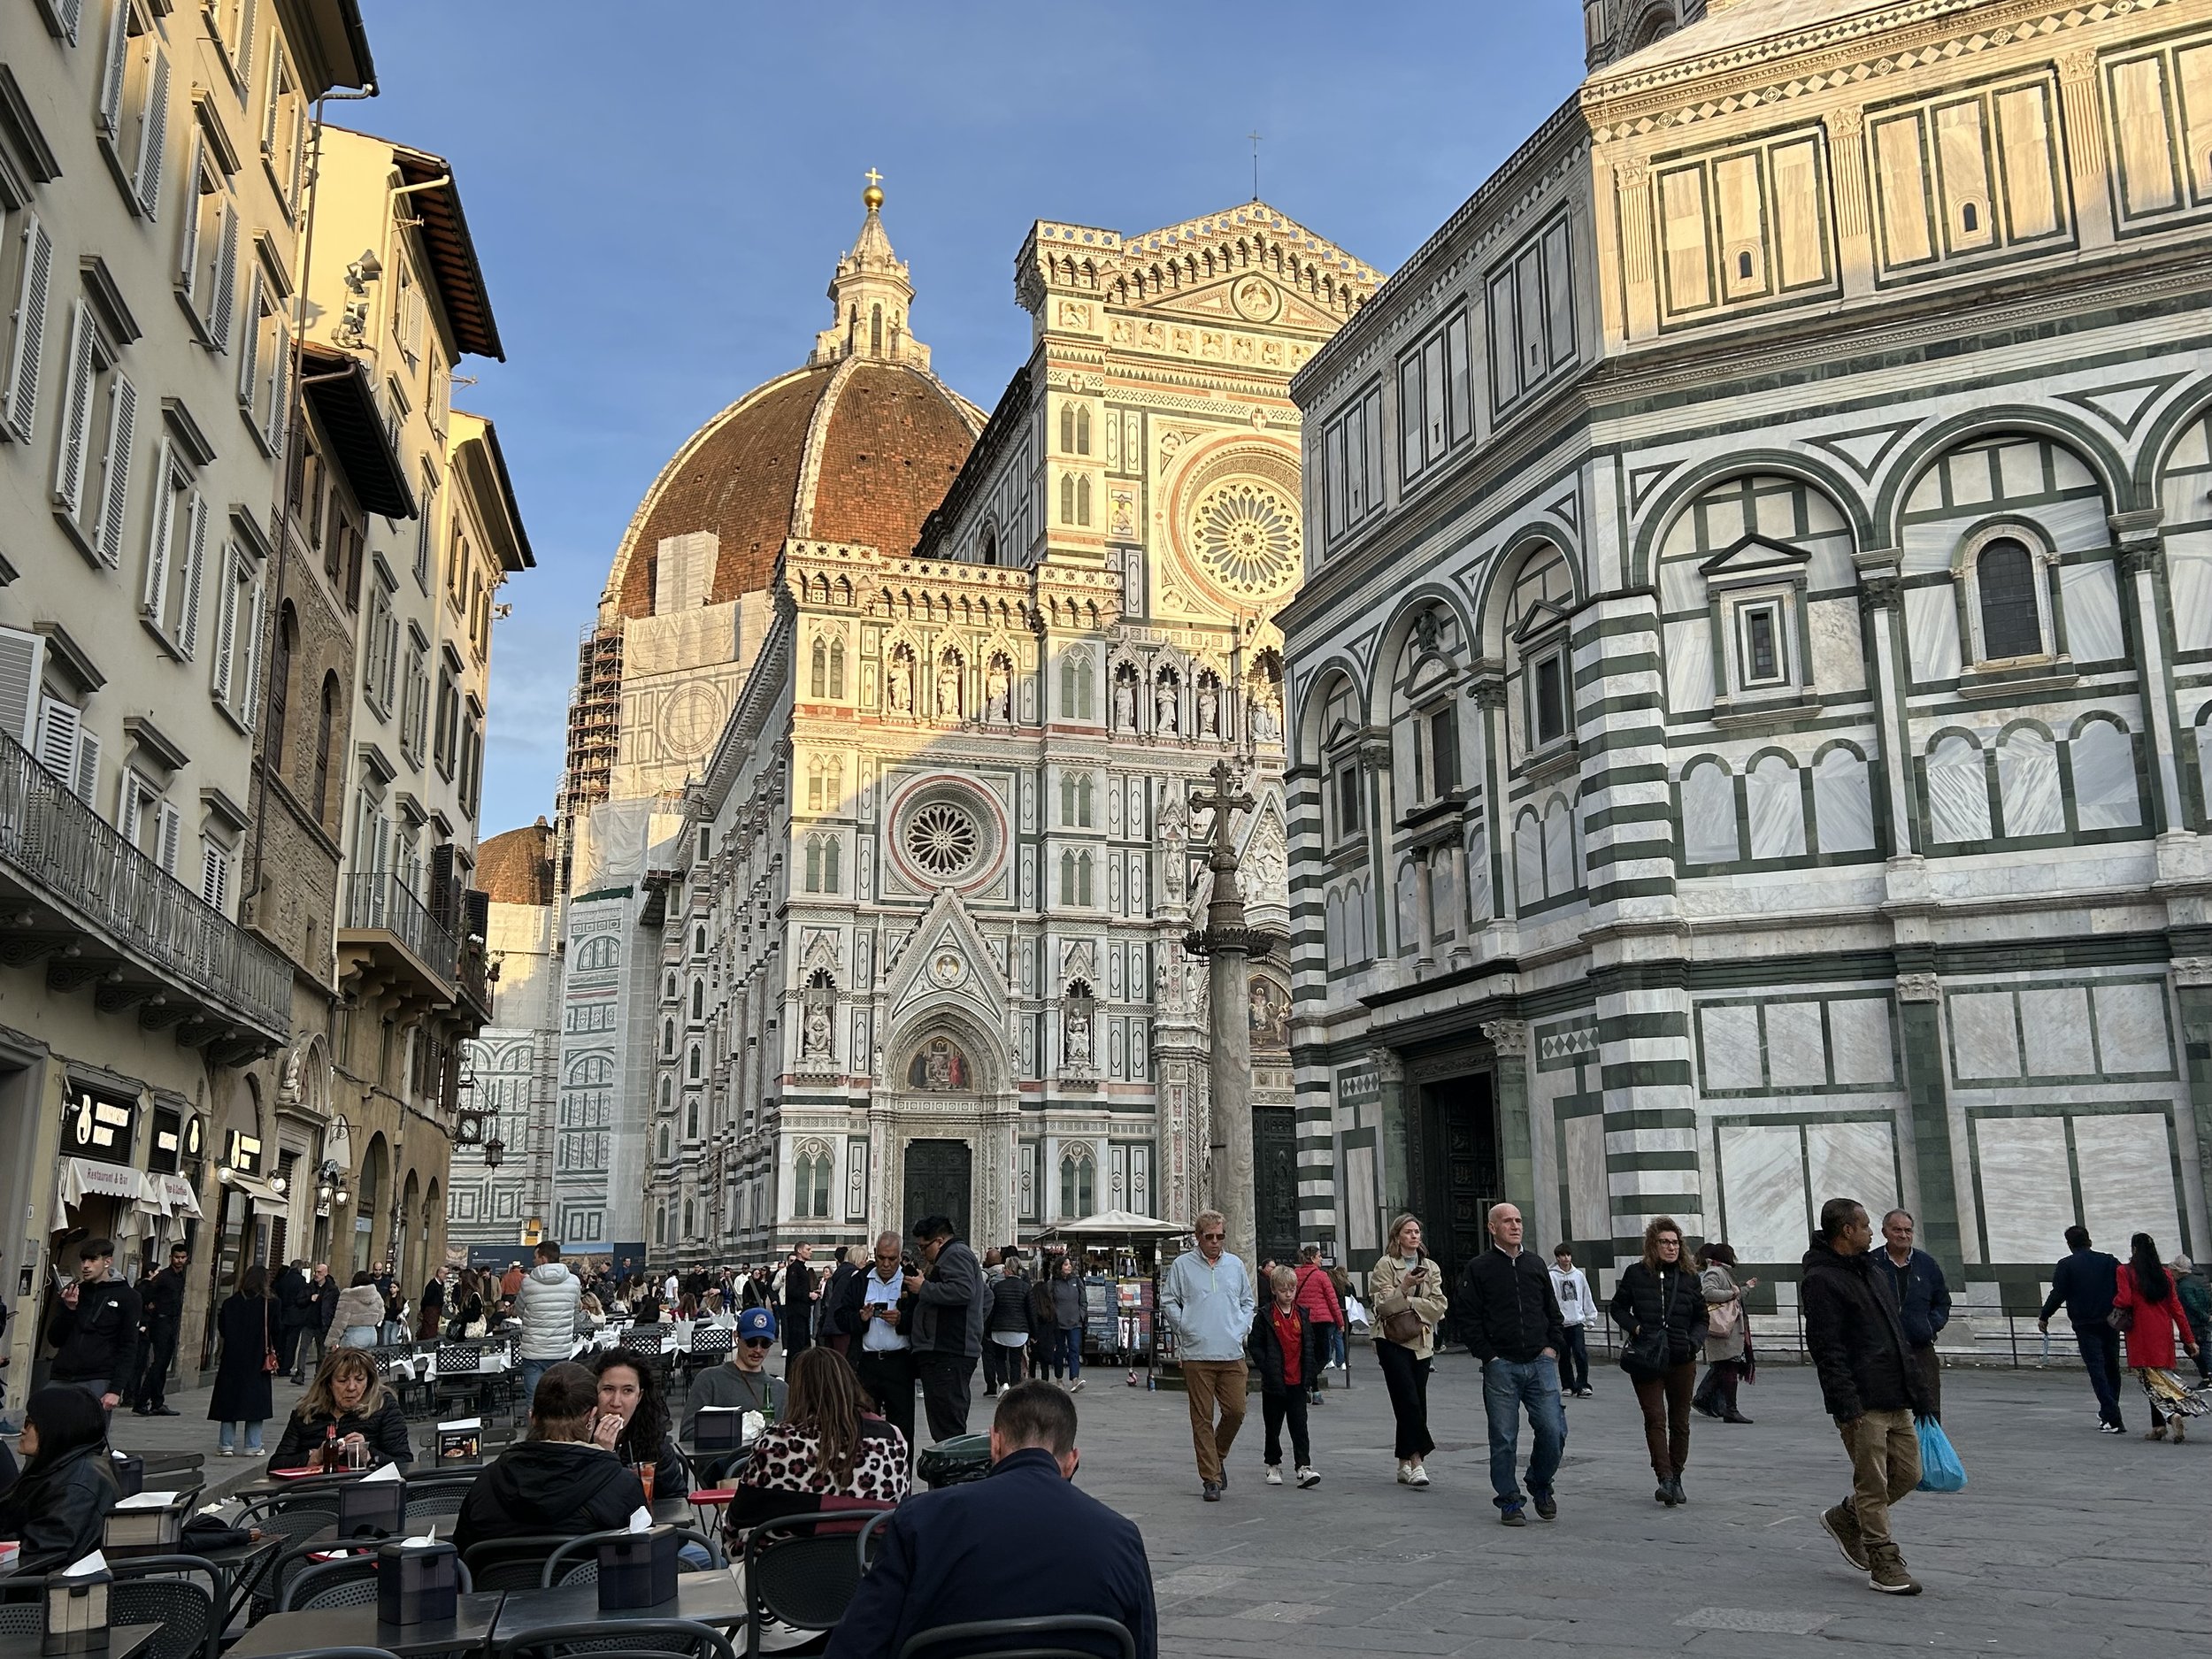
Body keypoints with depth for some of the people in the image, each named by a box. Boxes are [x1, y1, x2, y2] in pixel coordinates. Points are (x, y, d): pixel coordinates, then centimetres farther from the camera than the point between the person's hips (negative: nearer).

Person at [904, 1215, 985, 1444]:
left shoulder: (955, 1254, -5)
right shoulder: (961, 1255, 28)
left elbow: (963, 1290, -24)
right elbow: (987, 1301, 35)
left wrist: (924, 1288, -14)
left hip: (948, 1355, -11)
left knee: (948, 1428, -14)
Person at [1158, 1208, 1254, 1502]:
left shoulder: (1235, 1265, 12)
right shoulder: (1183, 1265, 3)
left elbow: (1248, 1301, 21)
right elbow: (1168, 1301, 5)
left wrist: (1242, 1328, 7)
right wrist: (1185, 1328, -4)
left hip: (1232, 1354, 3)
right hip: (1197, 1354, -3)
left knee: (1236, 1411, -1)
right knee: (1202, 1418, 0)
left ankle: (1218, 1455, 27)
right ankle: (1210, 1478, 6)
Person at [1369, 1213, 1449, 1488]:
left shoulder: (1431, 1267, 13)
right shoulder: (1385, 1265, 0)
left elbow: (1440, 1305, 3)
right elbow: (1383, 1305, -8)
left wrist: (1410, 1304, -8)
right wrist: (1405, 1287, -21)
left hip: (1422, 1342, 4)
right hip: (1393, 1341, -4)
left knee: (1416, 1403, 4)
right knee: (1409, 1401, -13)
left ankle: (1404, 1463, 12)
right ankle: (1417, 1461, -12)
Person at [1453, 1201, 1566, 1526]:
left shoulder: (1536, 1265, 14)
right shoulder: (1478, 1268, 0)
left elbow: (1553, 1311, 21)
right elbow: (1466, 1316, -2)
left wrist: (1553, 1346, 8)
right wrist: (1488, 1355, -7)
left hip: (1541, 1363, 3)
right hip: (1501, 1366, -3)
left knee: (1553, 1431, -3)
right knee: (1504, 1438, 2)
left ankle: (1540, 1484, 23)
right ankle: (1509, 1502, 15)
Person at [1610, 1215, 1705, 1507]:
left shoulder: (1689, 1278, 6)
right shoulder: (1636, 1274, 1)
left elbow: (1701, 1319, 14)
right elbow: (1618, 1308, 10)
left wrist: (1692, 1341, -5)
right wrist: (1634, 1326, -8)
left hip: (1681, 1360, 2)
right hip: (1646, 1360, -2)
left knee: (1680, 1422, 9)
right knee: (1655, 1418, -10)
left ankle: (1676, 1478, 22)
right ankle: (1665, 1479, -14)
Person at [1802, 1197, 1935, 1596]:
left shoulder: (1873, 1273, 17)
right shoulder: (1821, 1280, -13)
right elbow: (1826, 1350, -17)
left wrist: (1915, 1389, 17)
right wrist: (1847, 1407, -21)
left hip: (1896, 1399, 9)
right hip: (1862, 1404, -9)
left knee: (1908, 1474, 12)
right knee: (1873, 1484, -1)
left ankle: (1845, 1519, 30)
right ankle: (1884, 1564, 10)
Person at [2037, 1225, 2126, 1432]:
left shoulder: (2066, 1265, -3)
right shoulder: (2110, 1261, 7)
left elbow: (2057, 1294, -7)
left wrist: (2044, 1317, 3)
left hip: (2085, 1325, -4)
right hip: (2110, 1324, 4)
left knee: (2097, 1370, -4)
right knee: (2112, 1368, 16)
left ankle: (2112, 1419, -11)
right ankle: (2108, 1413, 24)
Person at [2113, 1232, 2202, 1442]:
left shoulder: (2125, 1271, -5)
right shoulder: (2165, 1274, 9)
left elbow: (2124, 1300, -15)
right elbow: (2176, 1307, 8)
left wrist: (2116, 1307, 8)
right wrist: (2189, 1339, 9)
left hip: (2141, 1332, -5)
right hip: (2164, 1331, 5)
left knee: (2151, 1379, -4)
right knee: (2162, 1375, 14)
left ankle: (2173, 1415, -26)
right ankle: (2158, 1426, 15)